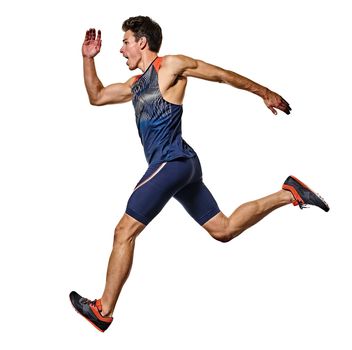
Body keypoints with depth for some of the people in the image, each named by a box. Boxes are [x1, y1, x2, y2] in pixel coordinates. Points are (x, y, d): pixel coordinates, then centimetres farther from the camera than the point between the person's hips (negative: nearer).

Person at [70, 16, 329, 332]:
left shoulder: (170, 65, -1)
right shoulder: (136, 85, 24)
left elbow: (222, 75, 5)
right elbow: (96, 97, 31)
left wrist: (265, 93, 10)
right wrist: (88, 58, 19)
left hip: (172, 161, -10)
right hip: (182, 165, 10)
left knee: (124, 232, -9)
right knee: (224, 229, 11)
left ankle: (103, 311, -4)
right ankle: (288, 194, 13)